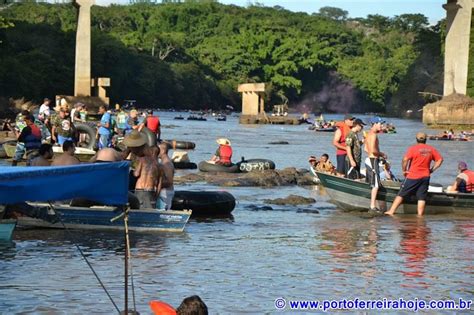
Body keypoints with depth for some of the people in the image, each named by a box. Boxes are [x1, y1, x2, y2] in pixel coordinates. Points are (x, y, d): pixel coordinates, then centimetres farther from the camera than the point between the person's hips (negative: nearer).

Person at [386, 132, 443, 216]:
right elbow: (440, 159, 7)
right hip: (425, 176, 3)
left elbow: (405, 159, -17)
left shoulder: (413, 148, -7)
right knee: (422, 197, 5)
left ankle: (391, 211, 3)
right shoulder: (431, 149, 6)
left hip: (413, 176, -3)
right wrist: (432, 169, 9)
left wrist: (404, 170, -5)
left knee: (401, 194, 3)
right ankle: (420, 215, 1)